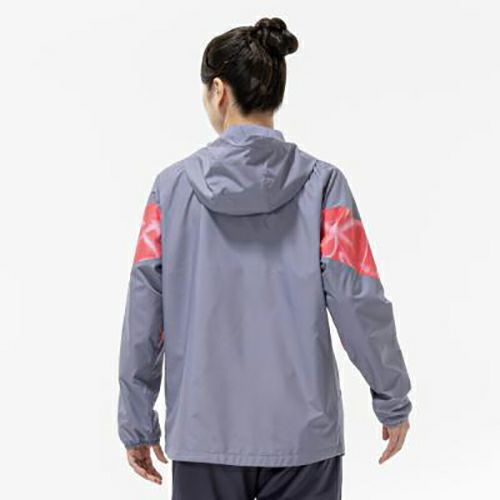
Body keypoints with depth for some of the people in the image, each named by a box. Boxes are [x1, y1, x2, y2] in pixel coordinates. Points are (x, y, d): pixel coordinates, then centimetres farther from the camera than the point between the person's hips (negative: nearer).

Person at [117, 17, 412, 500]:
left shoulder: (173, 185, -4)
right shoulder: (322, 183, -6)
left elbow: (143, 310, -3)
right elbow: (358, 301, -8)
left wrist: (136, 421, 7)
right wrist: (393, 400, 5)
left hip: (203, 433, 1)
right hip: (302, 432, 0)